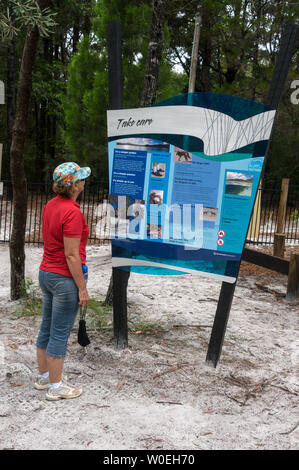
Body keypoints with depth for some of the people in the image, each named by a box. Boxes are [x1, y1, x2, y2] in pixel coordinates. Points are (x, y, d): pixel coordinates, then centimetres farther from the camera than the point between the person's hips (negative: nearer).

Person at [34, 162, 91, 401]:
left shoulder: (51, 205, 6)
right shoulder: (72, 212, -21)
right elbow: (71, 256, -21)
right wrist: (82, 288, -15)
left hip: (46, 273, 9)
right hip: (66, 278, -9)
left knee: (47, 328, 18)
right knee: (60, 333, 3)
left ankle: (44, 376, 34)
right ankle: (56, 386, 17)